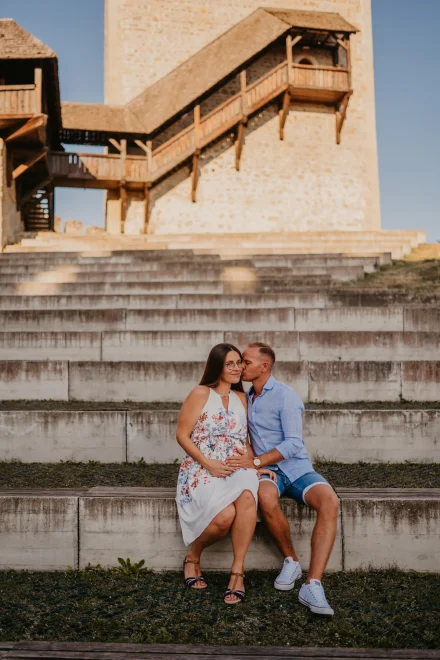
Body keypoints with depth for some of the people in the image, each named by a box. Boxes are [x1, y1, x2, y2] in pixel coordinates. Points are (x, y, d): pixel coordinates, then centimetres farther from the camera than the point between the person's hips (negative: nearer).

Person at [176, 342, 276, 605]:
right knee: (225, 515, -32)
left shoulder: (241, 398, 15)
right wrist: (209, 464, -14)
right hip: (201, 471, -4)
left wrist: (256, 466, 2)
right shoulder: (200, 394, -2)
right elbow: (182, 435, -5)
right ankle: (193, 558, 0)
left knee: (247, 495, -34)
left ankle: (238, 572, -27)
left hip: (236, 471, 4)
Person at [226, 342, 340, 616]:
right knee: (266, 497, -35)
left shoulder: (285, 396, -9)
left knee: (329, 501, -34)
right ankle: (291, 561, -12)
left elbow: (294, 444, -17)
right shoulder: (247, 397, 12)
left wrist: (255, 461, -23)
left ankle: (313, 586, -38)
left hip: (297, 468, -3)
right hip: (268, 471, 3)